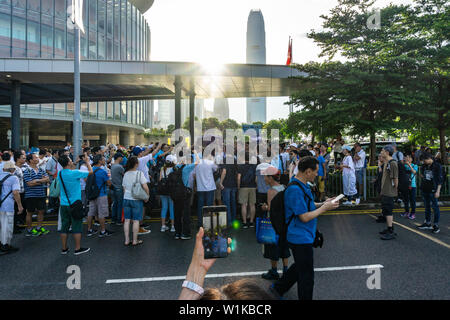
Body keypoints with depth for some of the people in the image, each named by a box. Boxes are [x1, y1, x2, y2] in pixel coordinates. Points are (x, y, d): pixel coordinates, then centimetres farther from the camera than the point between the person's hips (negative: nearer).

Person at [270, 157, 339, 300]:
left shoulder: (303, 186, 7)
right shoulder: (295, 189, -26)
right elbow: (304, 217, -24)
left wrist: (323, 204, 8)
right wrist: (324, 208, -15)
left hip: (303, 236, 11)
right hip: (300, 238, -11)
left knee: (300, 267, 25)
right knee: (306, 275, 5)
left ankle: (278, 288, 38)